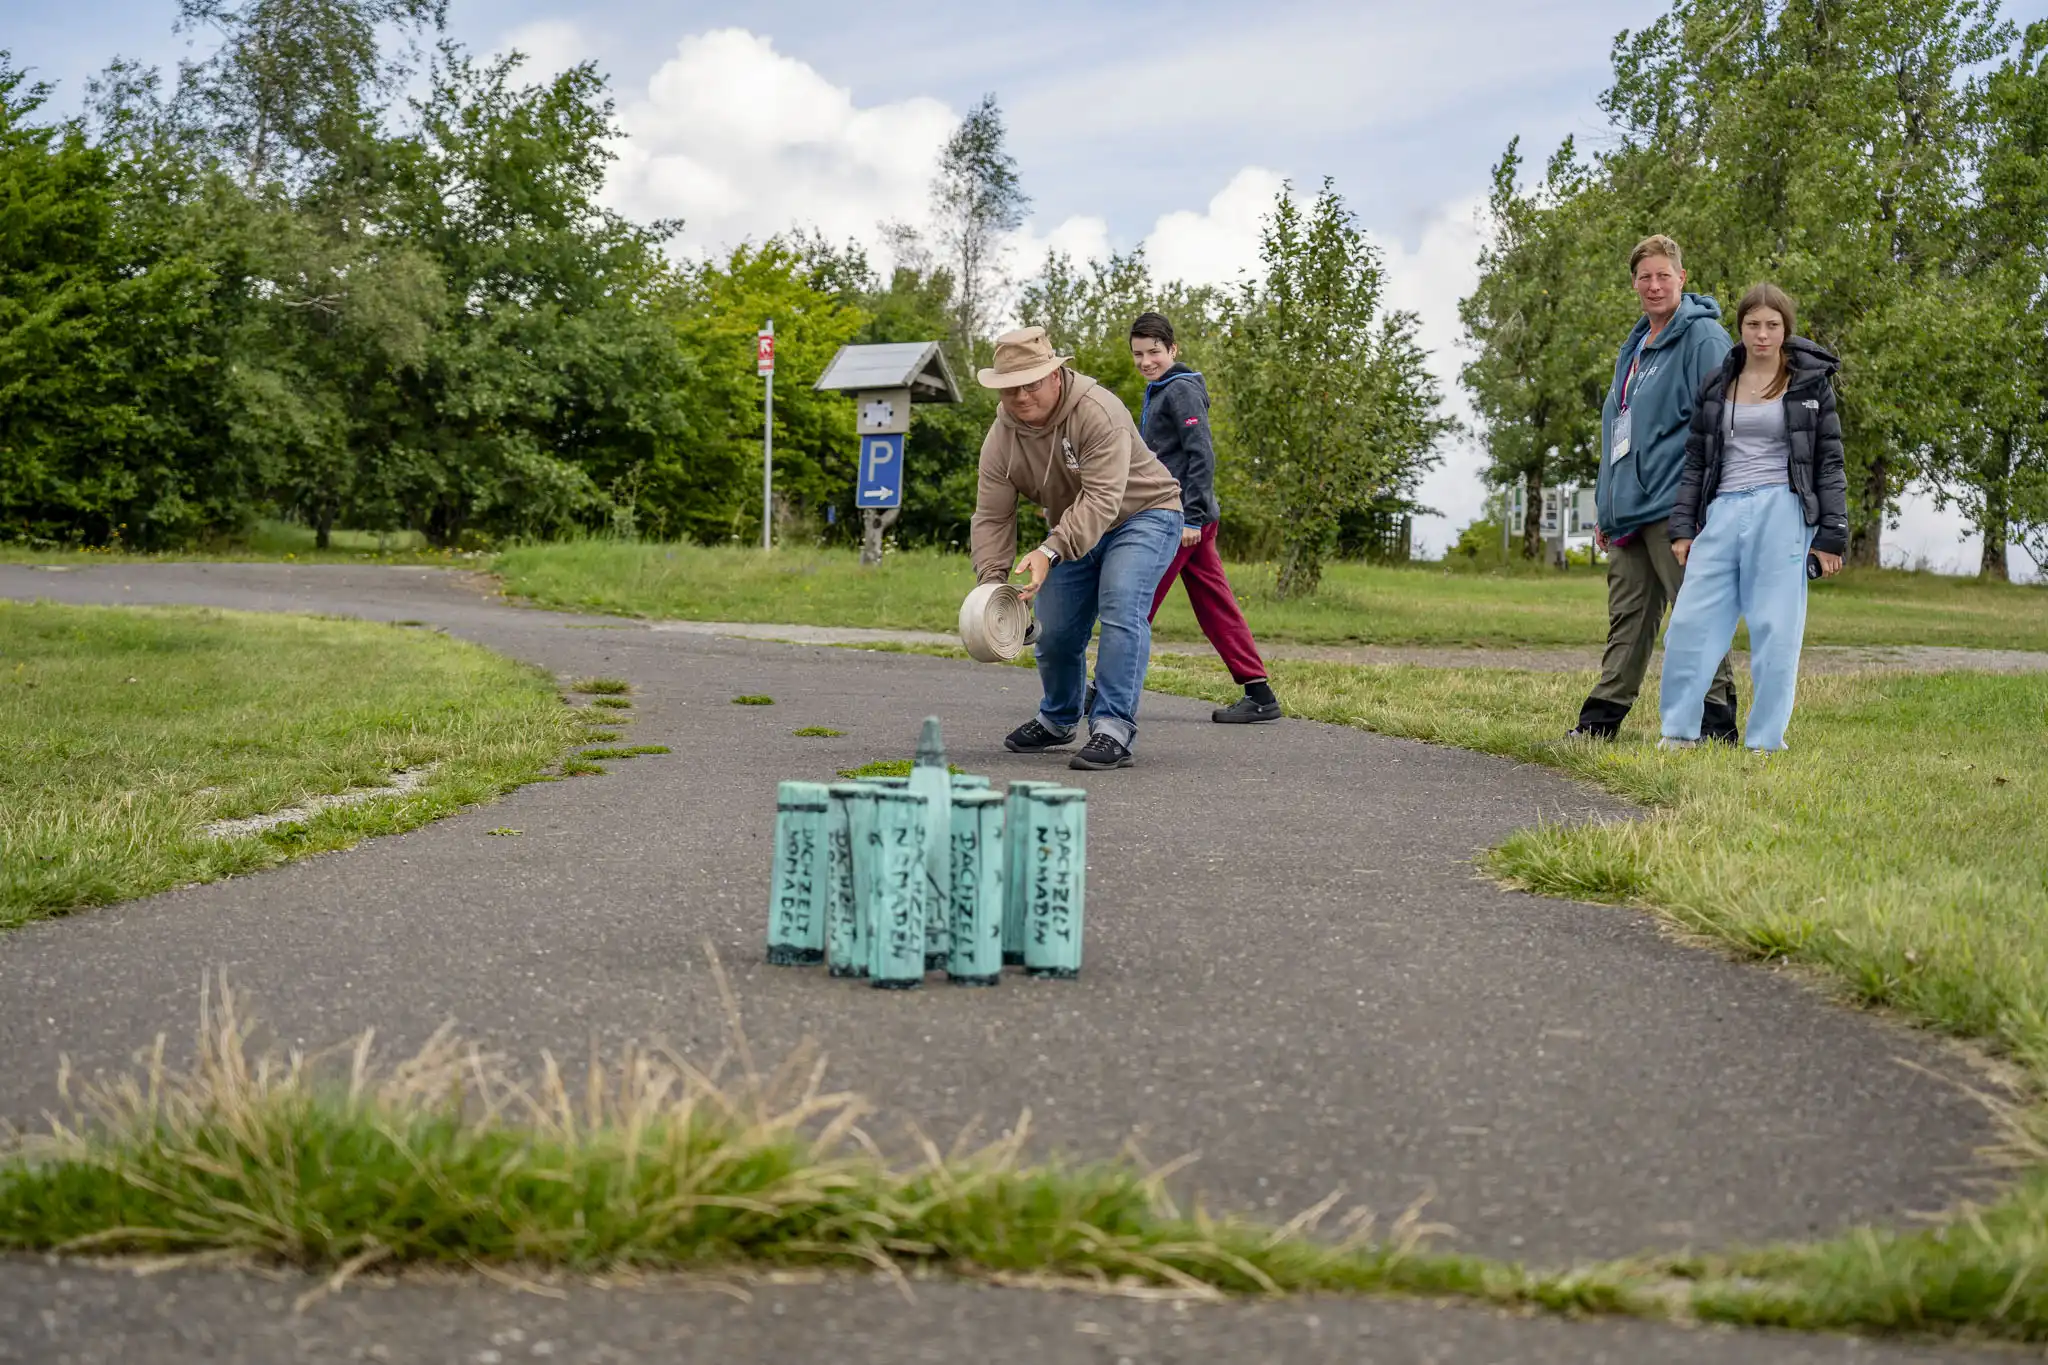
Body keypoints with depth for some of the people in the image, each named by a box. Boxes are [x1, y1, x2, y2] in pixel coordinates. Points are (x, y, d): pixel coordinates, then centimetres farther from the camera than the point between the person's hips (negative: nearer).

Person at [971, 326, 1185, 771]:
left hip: (1141, 516, -6)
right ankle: (1056, 721, 33)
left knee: (1121, 612, -27)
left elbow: (1101, 499, -39)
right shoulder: (1000, 439, -12)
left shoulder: (1097, 412, -32)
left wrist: (1050, 552, -49)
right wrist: (992, 581, -22)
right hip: (1073, 530, 6)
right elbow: (992, 518, -8)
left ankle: (1113, 730, -26)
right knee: (1055, 631, 7)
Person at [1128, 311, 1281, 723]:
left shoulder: (1182, 391, -9)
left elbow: (1202, 456, -17)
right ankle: (1259, 694, 4)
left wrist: (1191, 516, -21)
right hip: (1182, 518, 10)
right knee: (1215, 608, 5)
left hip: (1180, 517, -10)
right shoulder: (1157, 393, 21)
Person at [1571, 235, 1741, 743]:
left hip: (1674, 507, -8)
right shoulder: (1635, 346, 21)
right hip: (1628, 506, 8)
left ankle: (1716, 721, -1)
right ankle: (1600, 719, 13)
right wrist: (1604, 509, 22)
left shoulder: (1702, 337, -5)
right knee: (1627, 615, 10)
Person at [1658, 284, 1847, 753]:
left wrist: (1830, 537, -1)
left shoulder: (1810, 382, 5)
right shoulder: (1717, 385, 14)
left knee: (1774, 629, -3)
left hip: (1781, 511, -3)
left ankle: (1765, 742, 4)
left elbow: (1829, 462, 4)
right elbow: (1696, 461, 16)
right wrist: (1682, 527, 9)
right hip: (1723, 512, 3)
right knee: (1690, 621, -4)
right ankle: (1678, 732, 4)